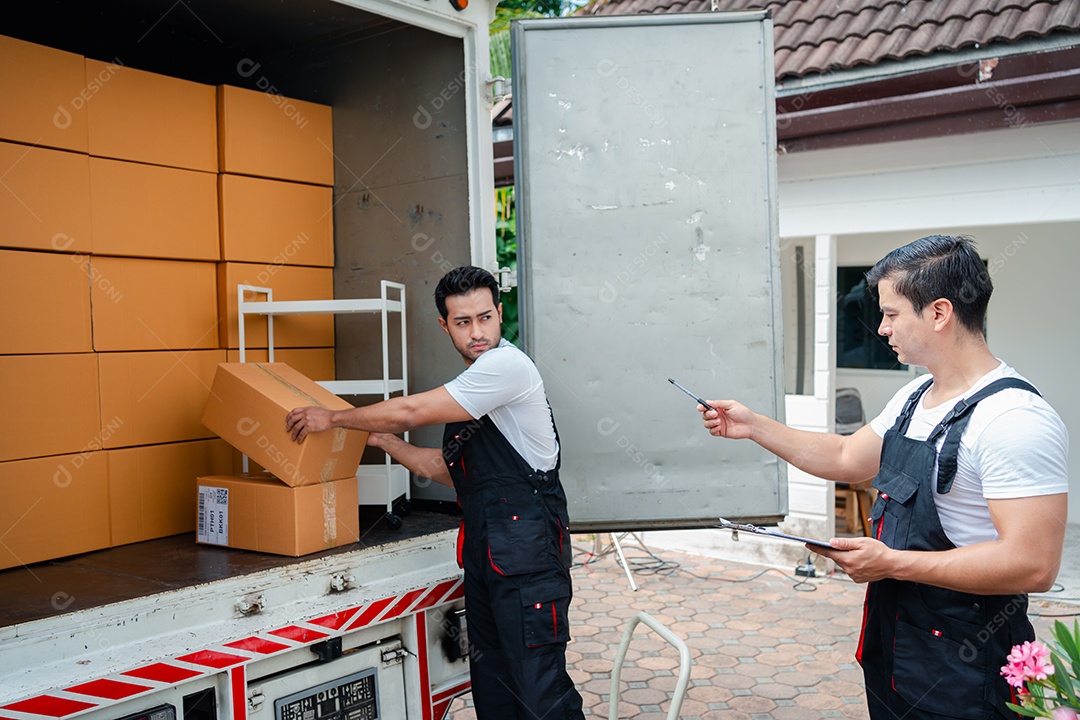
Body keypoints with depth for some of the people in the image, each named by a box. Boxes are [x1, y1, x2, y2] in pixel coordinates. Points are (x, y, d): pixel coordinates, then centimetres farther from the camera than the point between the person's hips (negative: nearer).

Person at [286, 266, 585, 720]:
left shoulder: (507, 365, -13)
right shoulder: (474, 383, 18)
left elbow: (412, 413, -13)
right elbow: (450, 469, 23)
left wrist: (333, 419, -1)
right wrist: (385, 442, 19)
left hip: (527, 550, -10)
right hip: (484, 552, 10)